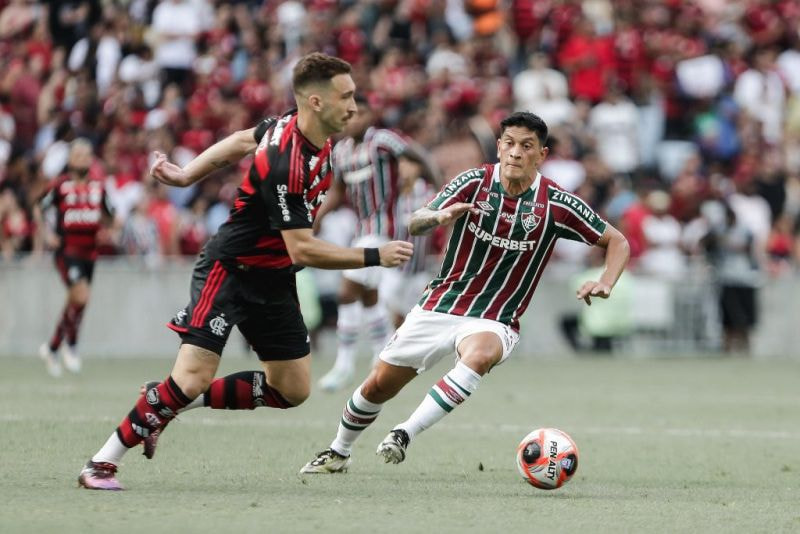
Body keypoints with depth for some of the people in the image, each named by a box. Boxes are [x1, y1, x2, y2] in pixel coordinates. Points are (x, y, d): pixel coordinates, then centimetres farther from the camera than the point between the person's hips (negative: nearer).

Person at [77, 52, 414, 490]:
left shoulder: (293, 125, -2)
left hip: (273, 281, 9)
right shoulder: (286, 163, -29)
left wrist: (186, 175, 22)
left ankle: (165, 407, 14)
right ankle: (103, 462, -6)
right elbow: (302, 249, -28)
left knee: (291, 390, 4)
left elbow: (242, 141, 15)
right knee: (193, 378, -19)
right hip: (231, 269, -9)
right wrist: (375, 257, -24)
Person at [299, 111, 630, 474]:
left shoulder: (555, 204, -9)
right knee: (378, 386, 7)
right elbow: (414, 226, -17)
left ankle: (405, 434, -33)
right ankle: (338, 453, 35)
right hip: (439, 306, 2)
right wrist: (438, 217, -40)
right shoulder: (473, 183, -7)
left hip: (493, 321, -2)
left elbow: (617, 242, 0)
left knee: (480, 354, -38)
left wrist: (605, 283, -19)